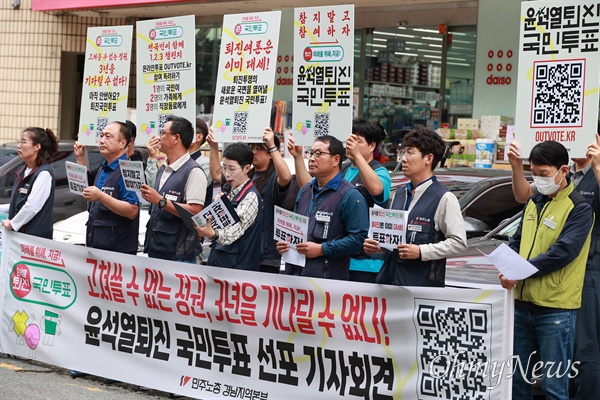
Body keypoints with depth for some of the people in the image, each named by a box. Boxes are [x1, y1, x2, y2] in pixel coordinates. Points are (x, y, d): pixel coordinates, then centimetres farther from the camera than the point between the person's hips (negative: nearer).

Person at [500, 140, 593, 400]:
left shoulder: (579, 208, -9)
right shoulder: (534, 202, 14)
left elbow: (563, 252, -18)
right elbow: (517, 242, 17)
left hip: (555, 308, -7)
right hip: (523, 301, 7)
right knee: (517, 378, 14)